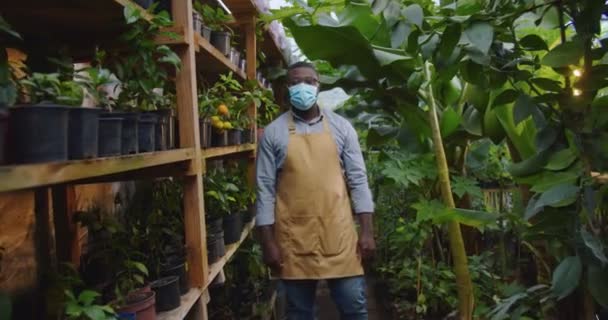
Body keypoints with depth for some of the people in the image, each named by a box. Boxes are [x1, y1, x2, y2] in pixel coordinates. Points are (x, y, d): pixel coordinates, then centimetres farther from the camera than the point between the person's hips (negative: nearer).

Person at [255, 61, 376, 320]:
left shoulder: (341, 127, 4)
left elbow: (357, 180, 3)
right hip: (294, 237, 0)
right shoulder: (273, 133, 1)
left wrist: (366, 230, -3)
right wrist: (268, 241, -4)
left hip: (338, 232, 1)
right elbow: (265, 189, -1)